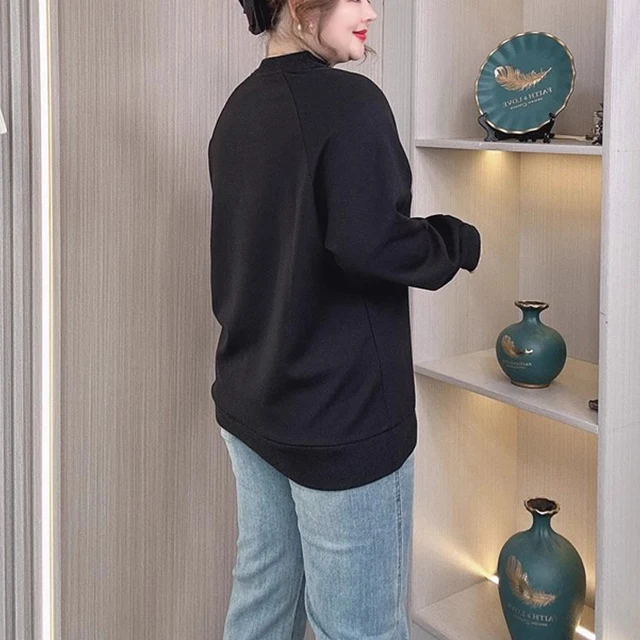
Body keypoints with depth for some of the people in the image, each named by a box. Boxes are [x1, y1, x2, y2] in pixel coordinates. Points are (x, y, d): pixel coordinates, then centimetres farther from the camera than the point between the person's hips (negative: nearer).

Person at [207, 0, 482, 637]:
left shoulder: (237, 109, 10)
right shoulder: (348, 101, -15)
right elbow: (369, 245, -24)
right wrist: (456, 240, -8)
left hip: (248, 404, 9)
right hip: (342, 415, -8)